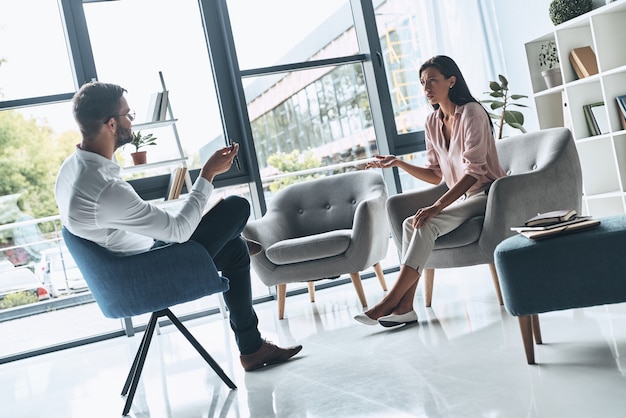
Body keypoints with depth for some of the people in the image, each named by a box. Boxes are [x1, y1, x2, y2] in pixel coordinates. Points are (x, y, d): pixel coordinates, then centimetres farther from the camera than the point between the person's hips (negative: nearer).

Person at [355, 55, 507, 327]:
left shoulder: (471, 113, -13)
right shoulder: (432, 123, 9)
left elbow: (473, 171, -21)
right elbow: (436, 175, 12)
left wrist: (436, 207, -29)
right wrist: (399, 164, -2)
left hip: (487, 194, -7)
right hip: (461, 197, 7)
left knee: (426, 224, -27)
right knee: (410, 223, -19)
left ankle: (389, 303, -27)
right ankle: (404, 306, -24)